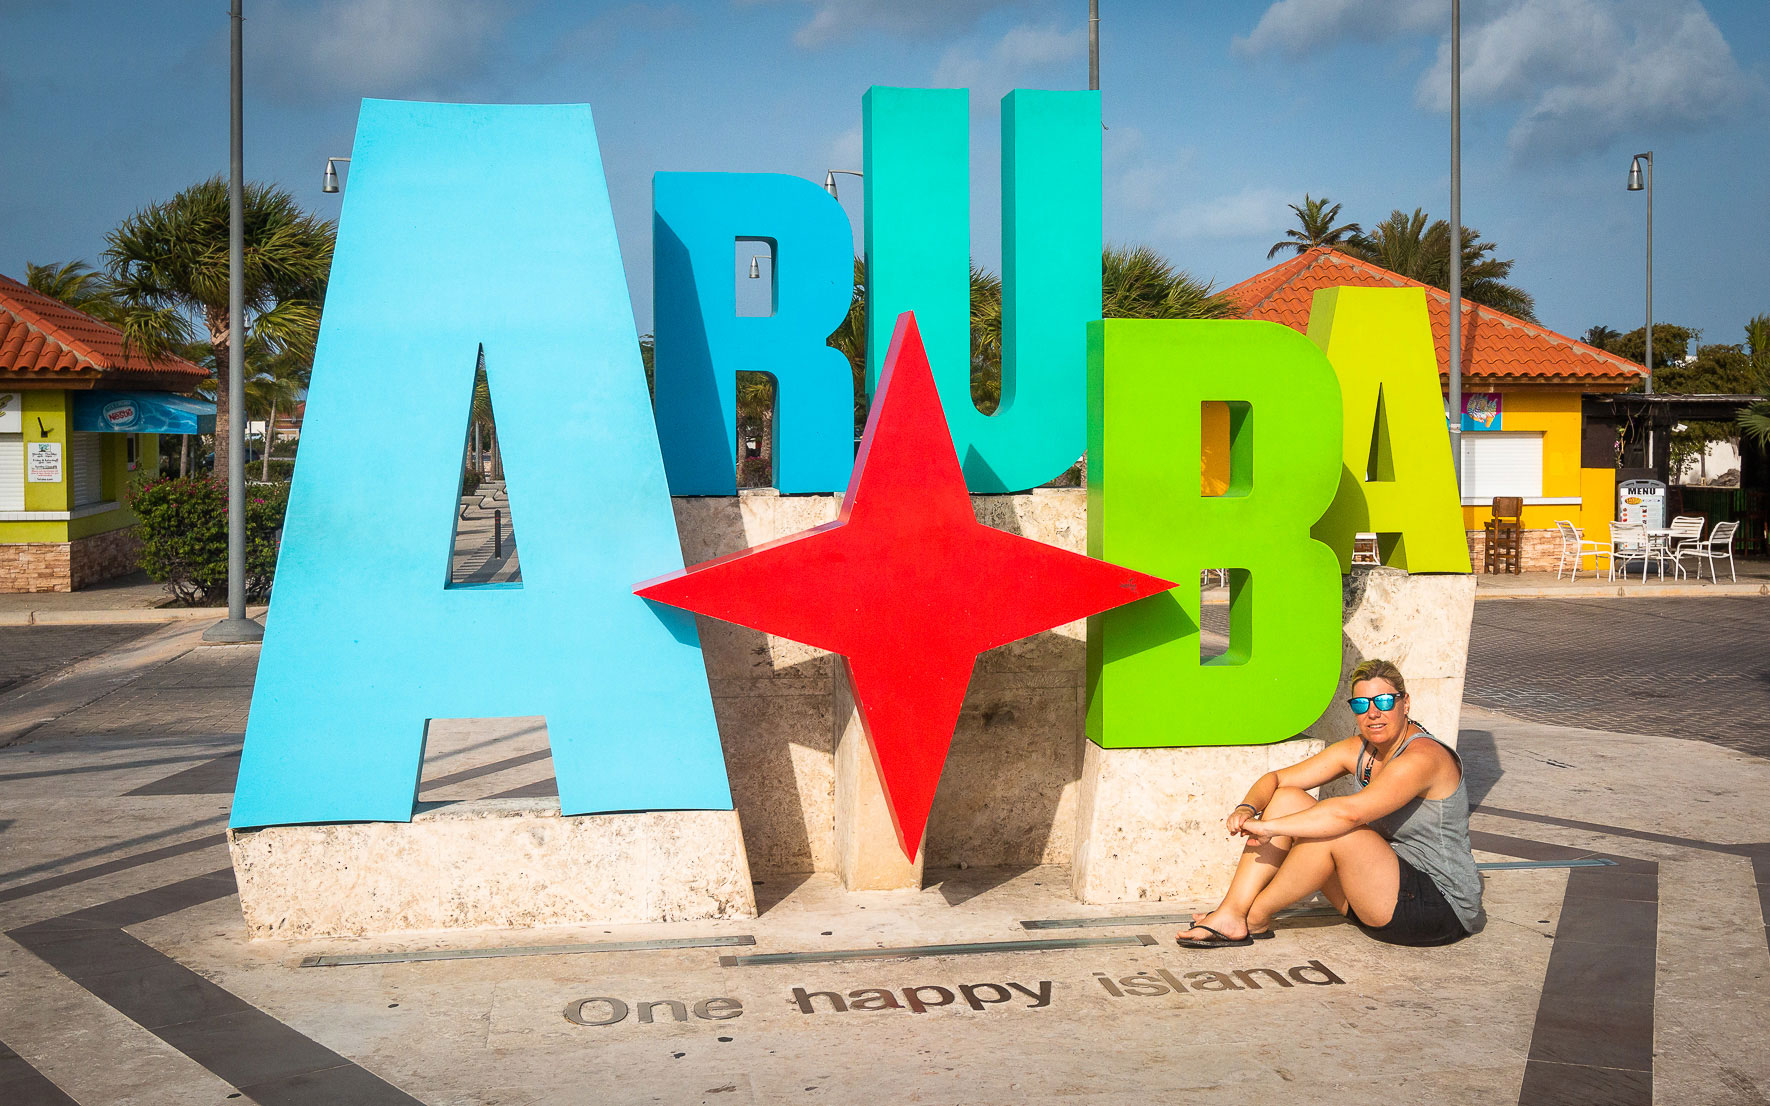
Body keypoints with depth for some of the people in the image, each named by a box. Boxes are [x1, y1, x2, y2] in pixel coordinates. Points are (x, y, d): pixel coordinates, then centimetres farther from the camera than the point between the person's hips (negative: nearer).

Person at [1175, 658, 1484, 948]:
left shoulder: (1423, 758, -22)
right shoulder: (1358, 750, 4)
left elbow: (1349, 813, -36)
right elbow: (1275, 779, 4)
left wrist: (1270, 827, -32)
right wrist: (1247, 808, -18)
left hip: (1441, 909, -8)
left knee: (1333, 831, -30)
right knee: (1287, 798, -5)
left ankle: (1256, 918, -10)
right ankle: (1231, 914, -14)